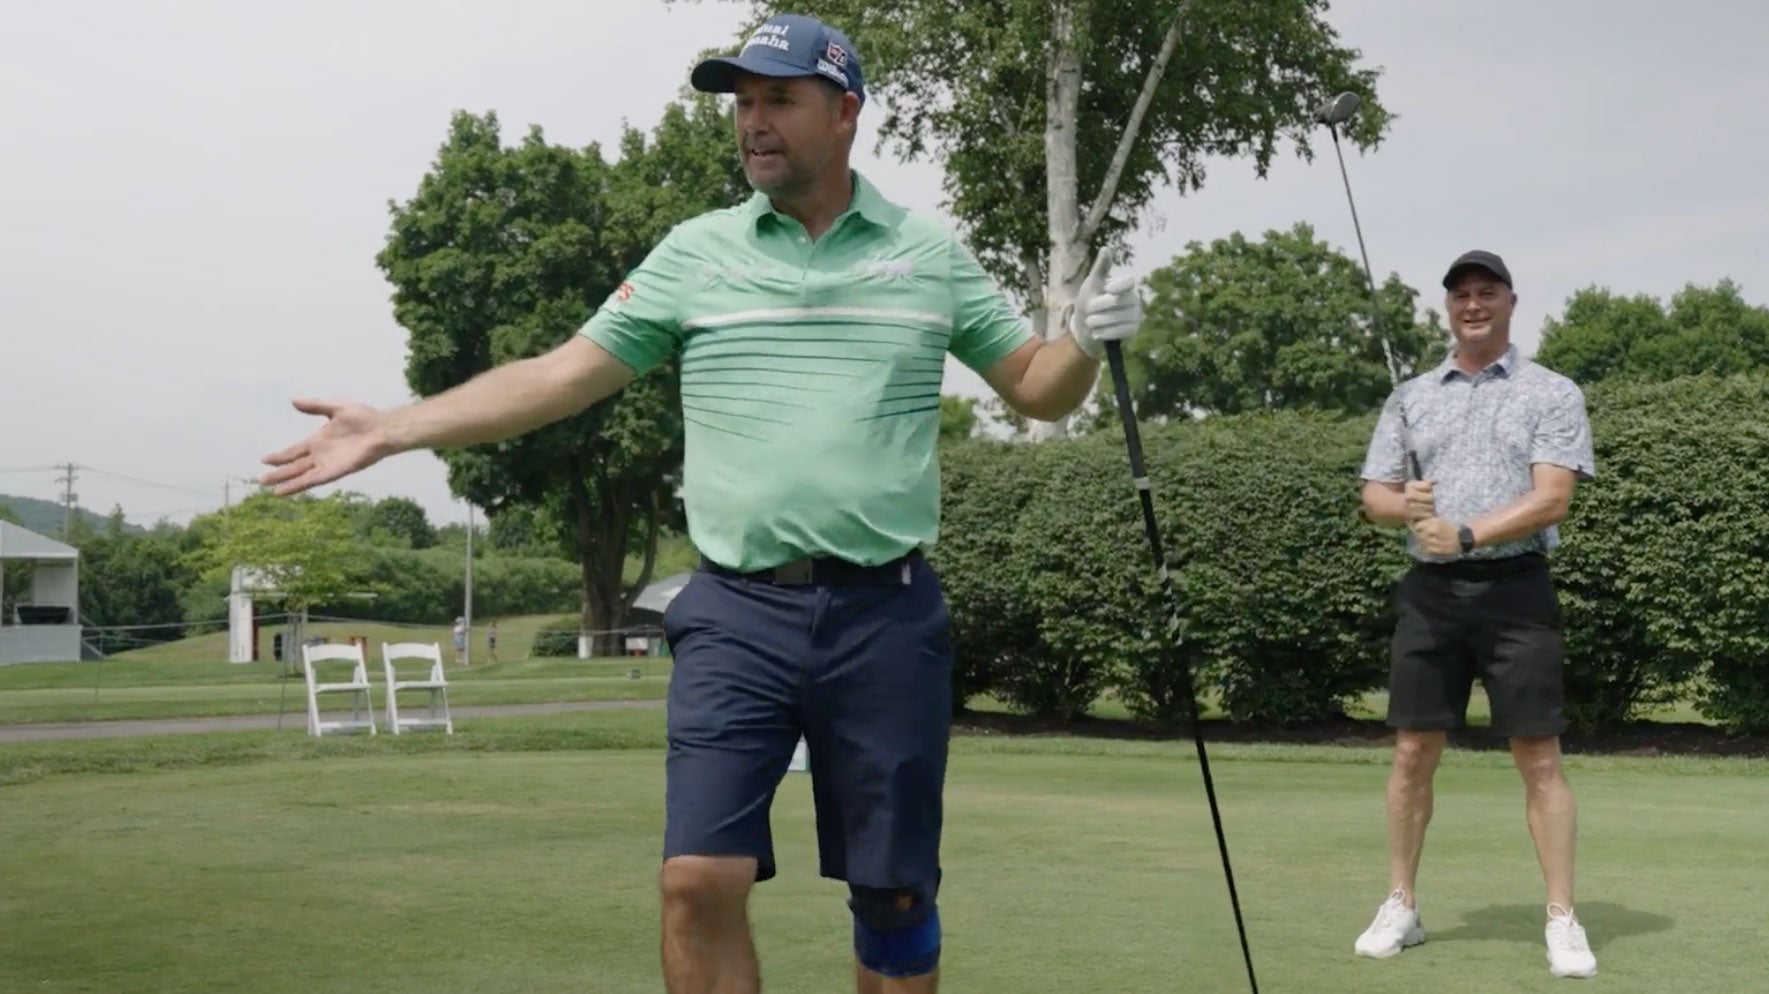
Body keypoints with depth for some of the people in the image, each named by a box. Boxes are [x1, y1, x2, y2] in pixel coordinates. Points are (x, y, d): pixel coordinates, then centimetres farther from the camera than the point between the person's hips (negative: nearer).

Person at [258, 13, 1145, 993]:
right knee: (699, 881, -8)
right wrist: (392, 428, -2)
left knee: (894, 893, 6)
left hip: (886, 616, 0)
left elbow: (1036, 387, 12)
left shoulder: (931, 252, 6)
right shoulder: (695, 252, 6)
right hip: (737, 614, 0)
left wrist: (1083, 339, -10)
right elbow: (561, 374, 5)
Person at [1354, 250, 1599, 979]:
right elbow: (1374, 494, 11)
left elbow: (1552, 499, -9)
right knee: (1413, 753, 5)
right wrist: (1409, 506, -12)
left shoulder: (1553, 394, 2)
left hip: (1514, 588, -3)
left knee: (1539, 758, -3)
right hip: (1429, 591, 3)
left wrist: (1466, 535, -19)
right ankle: (1400, 908, 15)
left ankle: (1563, 921, 4)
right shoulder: (1410, 398, 14)